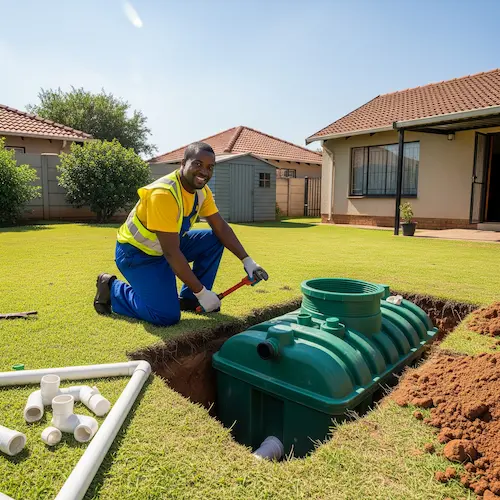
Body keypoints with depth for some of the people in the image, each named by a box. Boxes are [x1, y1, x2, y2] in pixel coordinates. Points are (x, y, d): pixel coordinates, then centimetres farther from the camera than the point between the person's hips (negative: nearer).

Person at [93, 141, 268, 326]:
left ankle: (188, 299, 5)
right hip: (136, 253, -8)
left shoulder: (202, 190, -6)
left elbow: (221, 227, -2)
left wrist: (247, 260, -12)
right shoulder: (164, 193, -32)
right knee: (168, 316, -18)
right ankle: (112, 288, 4)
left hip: (170, 245, 8)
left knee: (215, 240, -7)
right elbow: (171, 253, -33)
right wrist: (201, 291, -29)